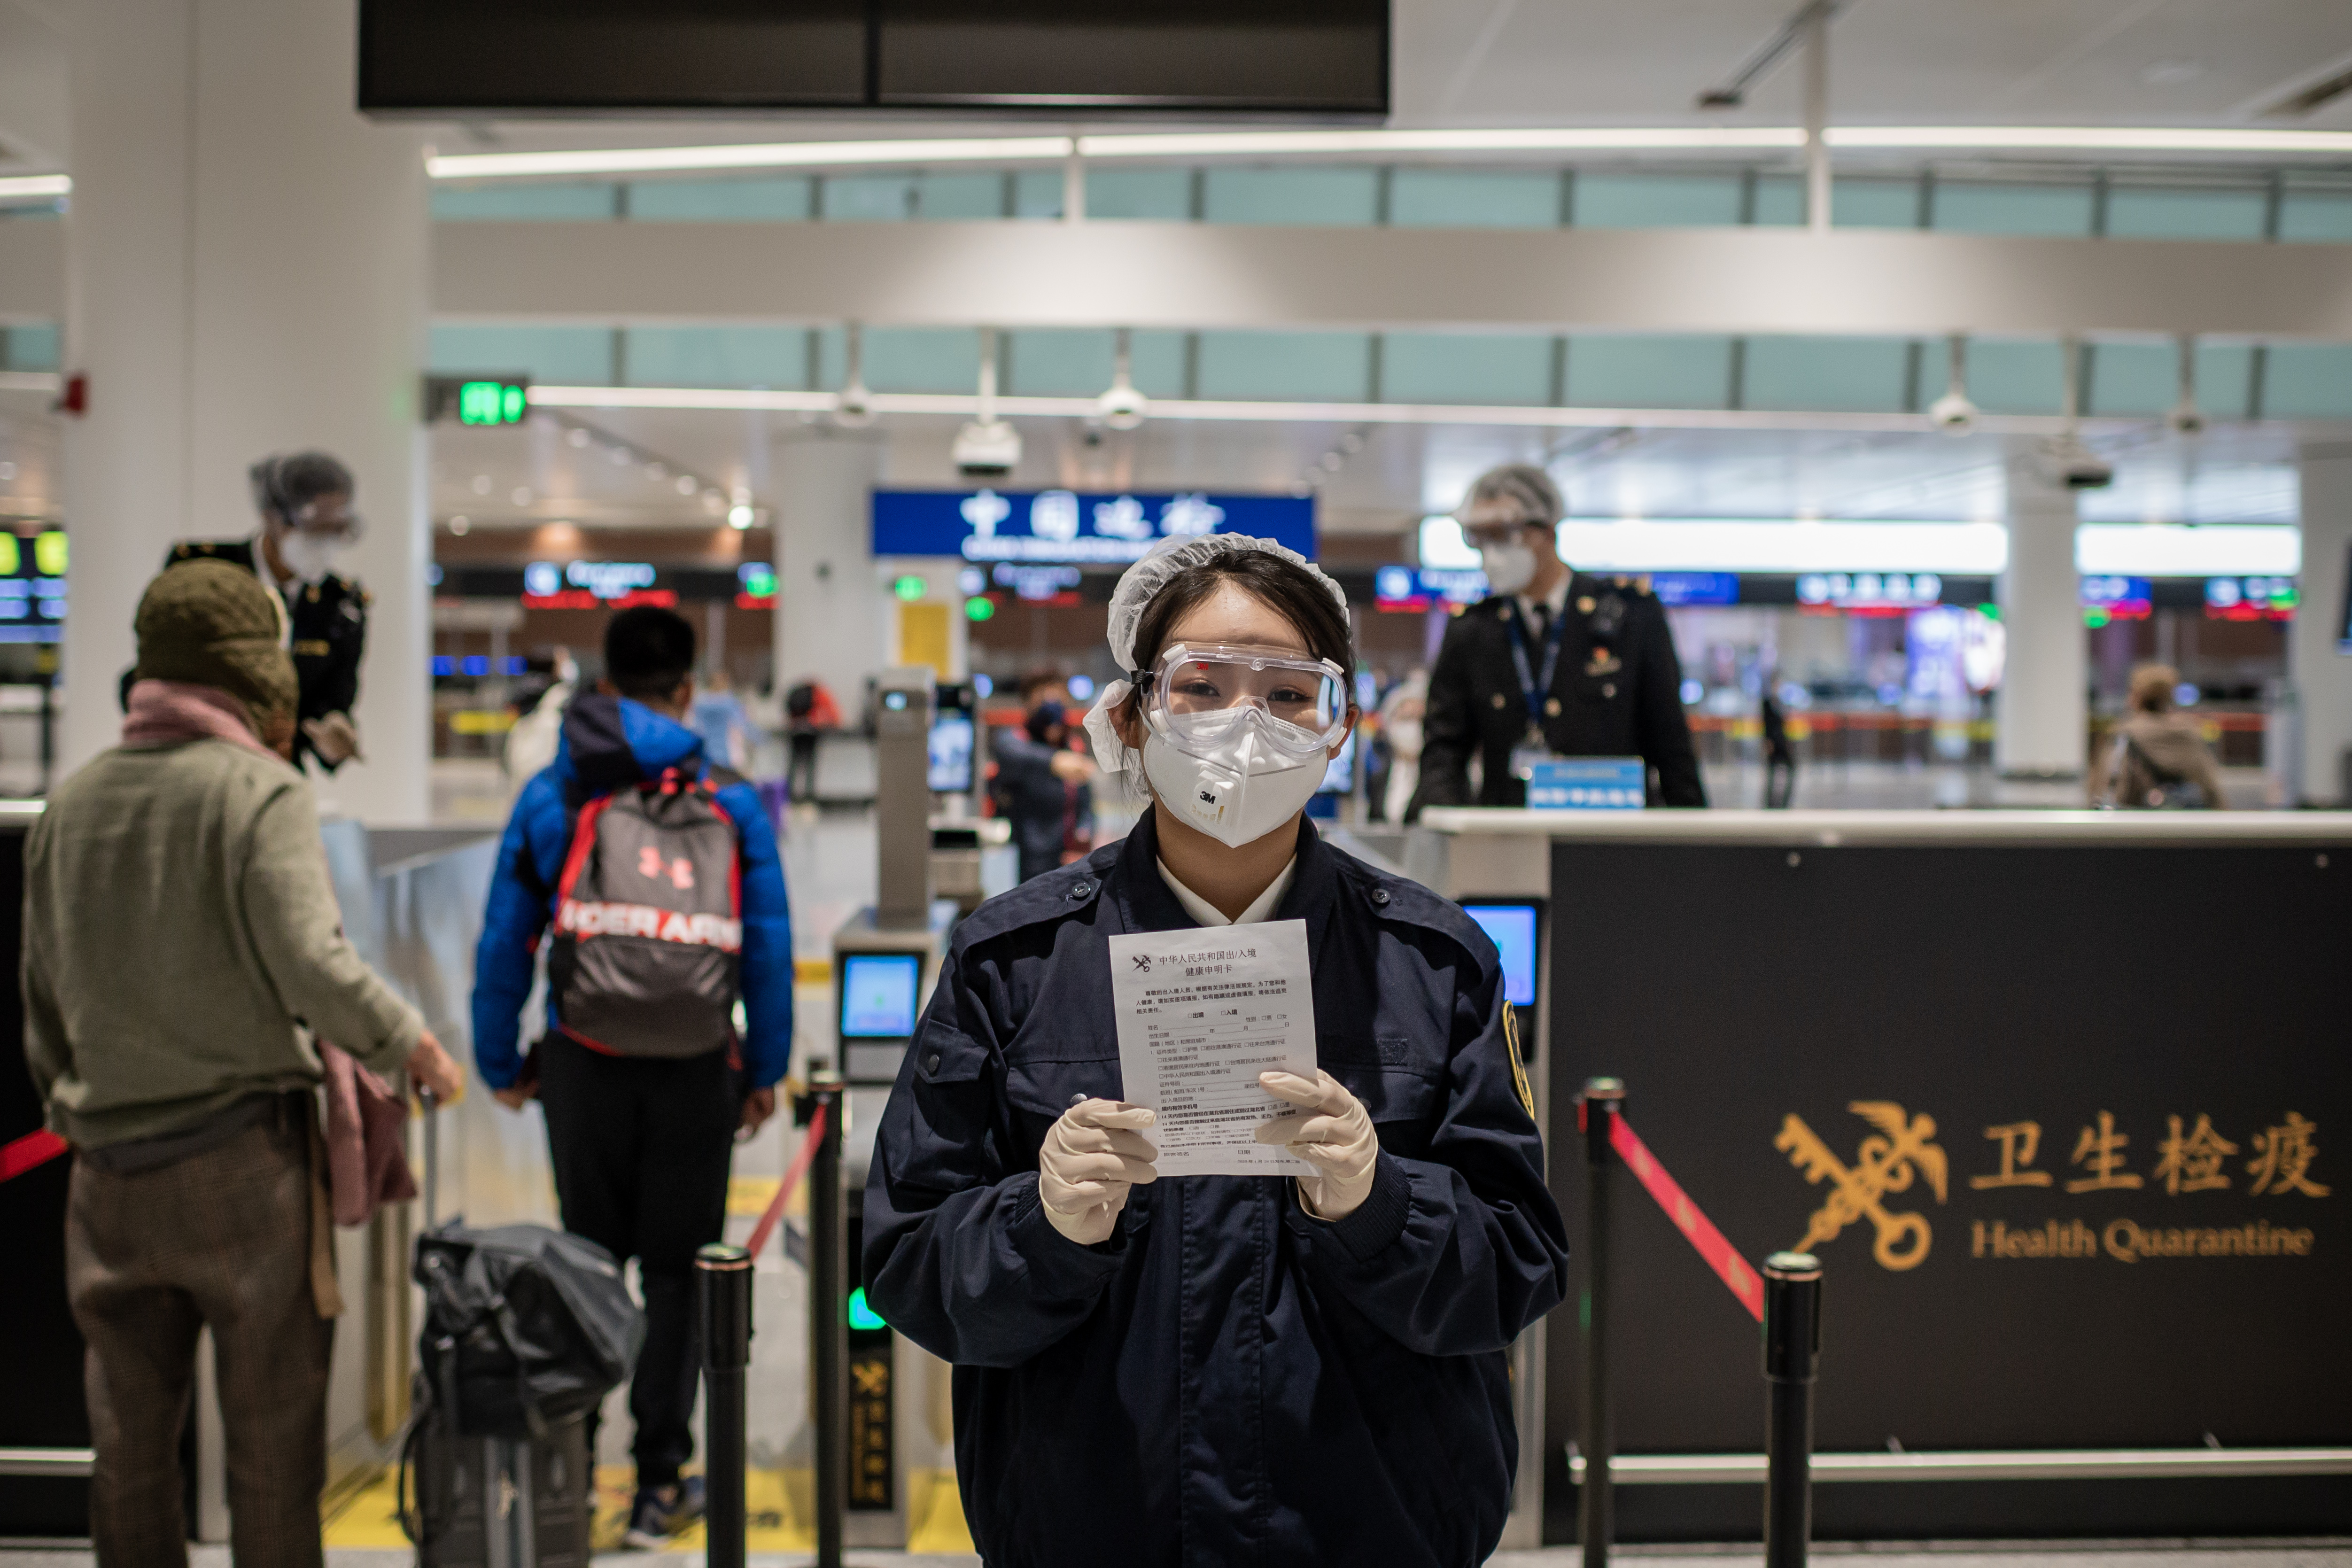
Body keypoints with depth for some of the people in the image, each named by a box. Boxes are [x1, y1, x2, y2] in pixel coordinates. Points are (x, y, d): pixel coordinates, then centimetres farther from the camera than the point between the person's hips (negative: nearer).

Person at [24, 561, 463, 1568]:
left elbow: (41, 1004, 15)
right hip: (242, 1155, -6)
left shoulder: (68, 806, 9)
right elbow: (314, 968, -20)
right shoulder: (258, 791, -11)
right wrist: (416, 1048, -6)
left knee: (128, 1437, 13)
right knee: (270, 1436, 4)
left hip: (108, 1170, 6)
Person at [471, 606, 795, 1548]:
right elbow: (770, 948, 3)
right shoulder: (732, 804, 3)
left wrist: (499, 1064, 12)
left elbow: (505, 942, 4)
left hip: (586, 1067, 1)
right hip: (698, 1075, 0)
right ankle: (661, 1485, 12)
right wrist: (767, 1071, 10)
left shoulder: (552, 797, 4)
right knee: (678, 1272, 9)